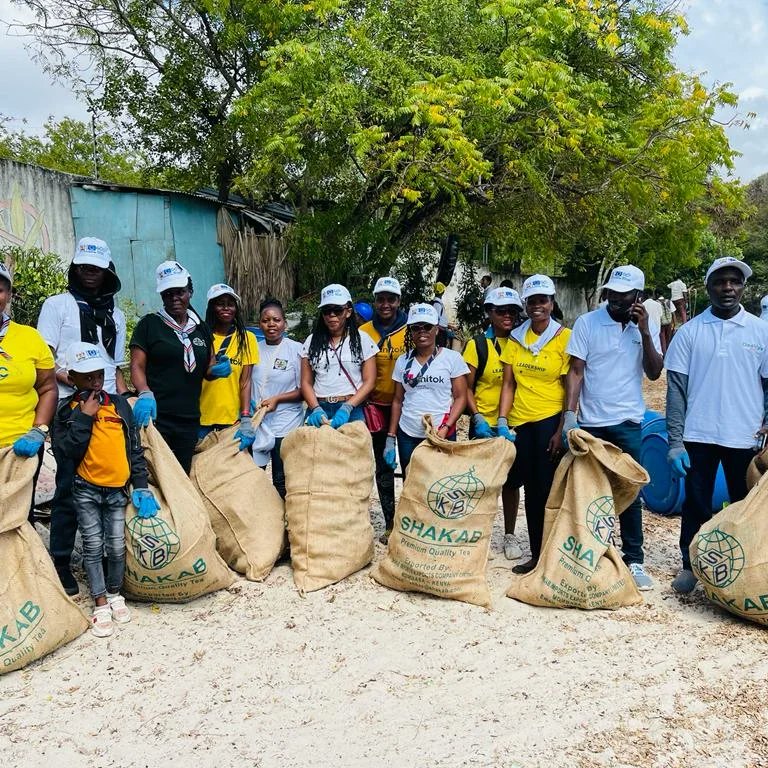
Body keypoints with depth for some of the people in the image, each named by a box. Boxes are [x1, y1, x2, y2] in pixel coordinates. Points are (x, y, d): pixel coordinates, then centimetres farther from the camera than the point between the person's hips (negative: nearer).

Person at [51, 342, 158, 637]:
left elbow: (135, 447, 4)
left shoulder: (119, 404, 2)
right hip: (86, 490, -1)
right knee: (93, 545, 1)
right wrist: (84, 417, -19)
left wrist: (141, 486, -1)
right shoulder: (66, 410, -4)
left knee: (117, 546, 5)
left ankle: (114, 593, 26)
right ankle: (100, 604, 12)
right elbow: (66, 451, -16)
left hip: (117, 489, 2)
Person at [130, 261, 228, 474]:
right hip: (155, 415, -4)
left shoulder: (202, 328, 16)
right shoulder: (150, 324, 3)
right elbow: (137, 366, -3)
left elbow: (208, 369, 23)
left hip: (190, 419, 5)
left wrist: (218, 369, -1)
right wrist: (145, 394, -21)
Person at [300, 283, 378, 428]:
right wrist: (316, 409, -11)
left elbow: (369, 381, 0)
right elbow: (306, 382, 7)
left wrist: (347, 408, -13)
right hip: (319, 409, 2)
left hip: (351, 410, -1)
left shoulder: (362, 339, 3)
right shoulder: (312, 341, 9)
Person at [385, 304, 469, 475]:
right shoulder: (402, 361, 8)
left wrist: (445, 428, -16)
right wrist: (390, 438, 7)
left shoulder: (452, 358, -1)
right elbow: (397, 401, 12)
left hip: (442, 435, -3)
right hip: (407, 436, 3)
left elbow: (460, 397, -3)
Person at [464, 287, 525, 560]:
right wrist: (477, 419, -13)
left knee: (511, 480, 9)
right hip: (484, 424, -2)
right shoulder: (477, 345, -2)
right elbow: (466, 388, -1)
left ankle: (510, 535, 23)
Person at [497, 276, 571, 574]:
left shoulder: (565, 337, -4)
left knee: (547, 490, 0)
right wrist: (502, 421, -2)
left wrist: (561, 431, -9)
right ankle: (536, 555, 22)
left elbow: (571, 389, -5)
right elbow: (508, 384, 8)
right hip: (520, 422, 4)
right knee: (530, 490, 11)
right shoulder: (516, 338, 8)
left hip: (550, 421, -4)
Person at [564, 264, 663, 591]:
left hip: (628, 423, 1)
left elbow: (654, 373, -3)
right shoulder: (587, 323, -3)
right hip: (591, 422, -1)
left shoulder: (646, 327, 4)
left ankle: (634, 559, 14)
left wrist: (644, 332, -11)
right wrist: (569, 414, -12)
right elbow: (575, 371, -4)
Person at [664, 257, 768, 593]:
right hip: (699, 436, 0)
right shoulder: (690, 332, 0)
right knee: (696, 503, 8)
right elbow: (676, 389, -1)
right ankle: (690, 565, 21)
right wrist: (675, 441, -5)